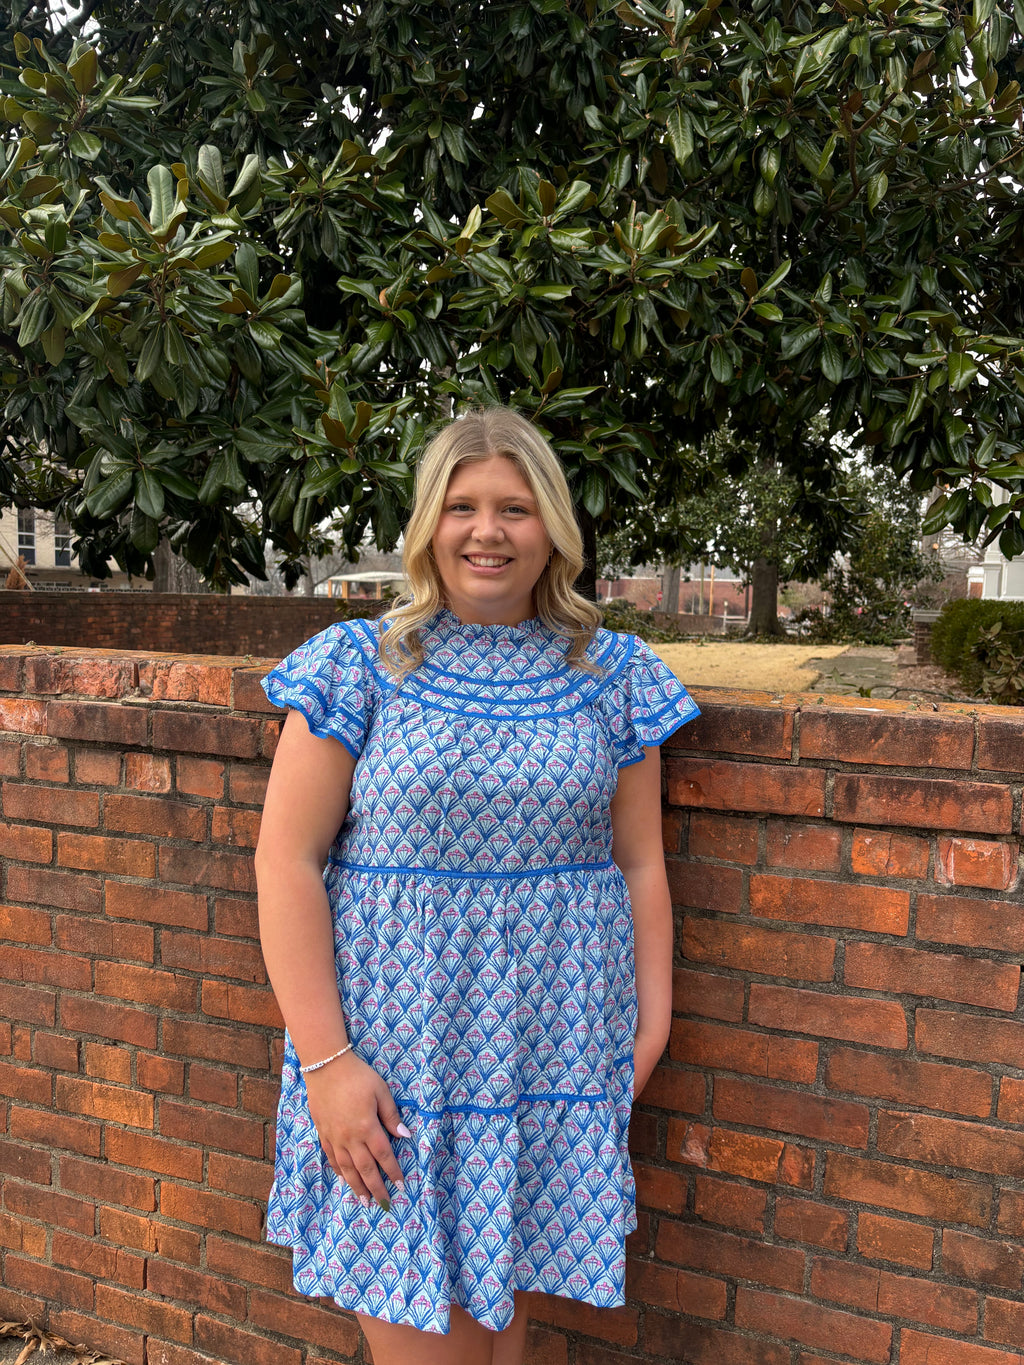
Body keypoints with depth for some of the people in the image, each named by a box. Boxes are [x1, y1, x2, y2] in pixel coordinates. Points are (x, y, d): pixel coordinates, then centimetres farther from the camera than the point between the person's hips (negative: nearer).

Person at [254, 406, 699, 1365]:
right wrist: (325, 1059, -11)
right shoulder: (359, 663, -3)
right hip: (390, 1058, -1)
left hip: (552, 1062, 2)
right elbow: (286, 860, -6)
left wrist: (652, 1021, 3)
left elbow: (639, 862, 8)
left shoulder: (611, 674, 4)